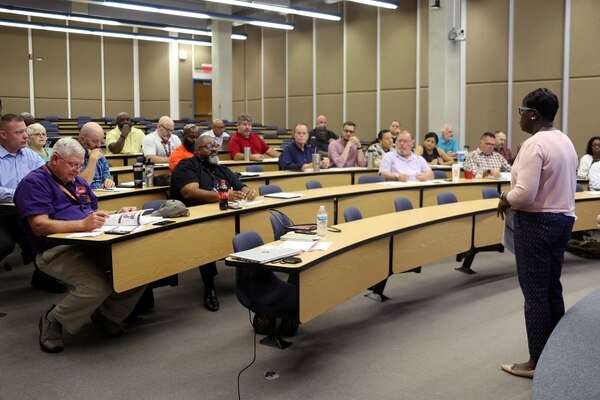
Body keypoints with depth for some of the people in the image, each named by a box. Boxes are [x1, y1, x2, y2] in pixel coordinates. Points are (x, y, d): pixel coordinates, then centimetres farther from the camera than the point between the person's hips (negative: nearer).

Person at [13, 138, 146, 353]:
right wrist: (83, 224, -28)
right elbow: (40, 226, -16)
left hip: (93, 244, 7)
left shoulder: (78, 181, 24)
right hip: (57, 251, -7)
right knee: (98, 285, -33)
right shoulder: (33, 184, -3)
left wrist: (118, 214, 3)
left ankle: (107, 314, 7)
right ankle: (53, 321, -4)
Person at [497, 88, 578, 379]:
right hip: (563, 218, 9)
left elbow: (524, 195, -24)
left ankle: (537, 362, 8)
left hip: (537, 222, -9)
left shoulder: (534, 144, -18)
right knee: (552, 288, 16)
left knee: (535, 292, -1)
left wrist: (505, 199, -6)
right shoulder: (566, 142, 10)